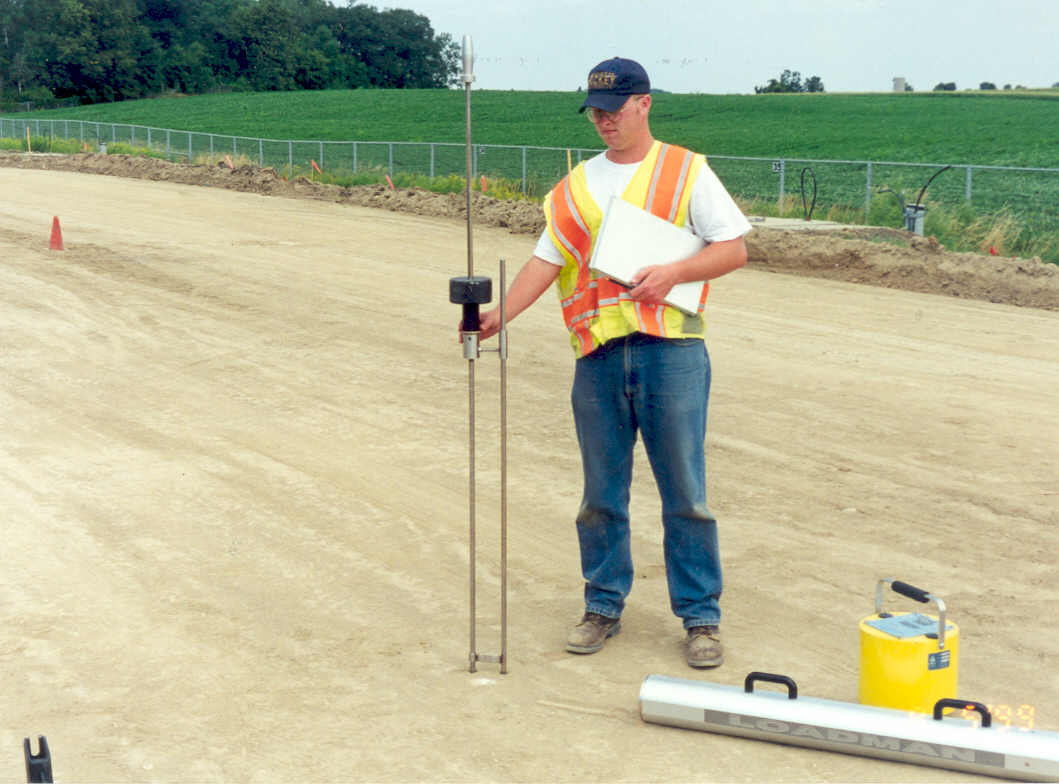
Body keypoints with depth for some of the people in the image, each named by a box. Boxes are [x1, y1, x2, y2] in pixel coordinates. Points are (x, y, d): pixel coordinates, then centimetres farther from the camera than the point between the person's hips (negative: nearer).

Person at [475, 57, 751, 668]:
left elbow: (735, 249, 0)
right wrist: (500, 313, -7)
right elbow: (546, 261, 7)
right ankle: (604, 607, 24)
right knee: (602, 494, 10)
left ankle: (701, 617, 12)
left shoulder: (686, 171, 4)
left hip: (671, 352, -3)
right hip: (599, 356, 4)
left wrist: (672, 273, -14)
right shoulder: (576, 187, 14)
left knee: (685, 494, 0)